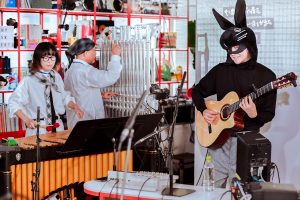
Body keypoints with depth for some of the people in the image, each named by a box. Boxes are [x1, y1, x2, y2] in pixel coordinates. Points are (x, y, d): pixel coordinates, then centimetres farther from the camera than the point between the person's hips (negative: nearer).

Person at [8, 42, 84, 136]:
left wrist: (75, 107, -1)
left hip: (57, 126, 5)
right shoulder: (28, 81, -9)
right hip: (38, 128, -5)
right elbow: (13, 103, -5)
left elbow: (64, 97, 17)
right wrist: (26, 120, -15)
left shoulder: (57, 77, 7)